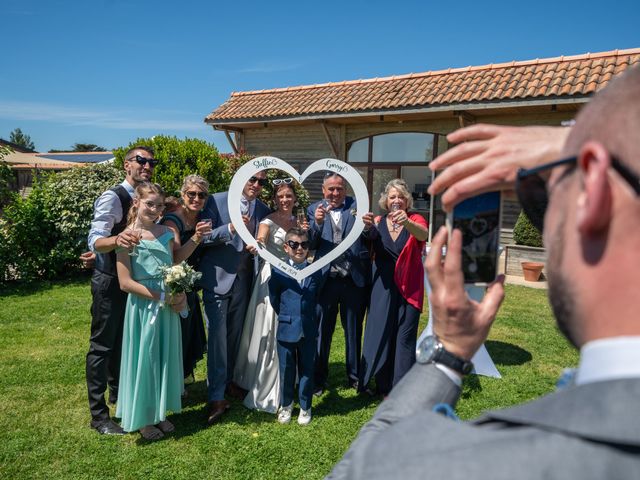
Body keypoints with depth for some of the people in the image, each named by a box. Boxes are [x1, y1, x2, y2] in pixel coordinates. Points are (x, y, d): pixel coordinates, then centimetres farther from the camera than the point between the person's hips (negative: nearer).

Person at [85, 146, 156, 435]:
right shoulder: (113, 198, -19)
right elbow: (96, 240, -31)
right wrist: (116, 240, -49)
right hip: (109, 282, -8)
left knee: (122, 342, 21)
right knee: (102, 346, 1)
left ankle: (117, 392, 40)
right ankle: (98, 415, 12)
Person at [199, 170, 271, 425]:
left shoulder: (263, 210, 7)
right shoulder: (216, 201, -6)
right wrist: (230, 228, -25)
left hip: (244, 280, 5)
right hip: (218, 278, -4)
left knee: (235, 334, 15)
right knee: (217, 336, -5)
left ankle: (229, 381, 34)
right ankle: (216, 397, 3)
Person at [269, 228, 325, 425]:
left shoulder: (316, 272, 1)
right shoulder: (278, 272, -4)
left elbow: (319, 298, 10)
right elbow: (274, 299, 3)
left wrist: (312, 317, 6)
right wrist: (285, 316, 5)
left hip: (309, 330, 1)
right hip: (286, 329, -1)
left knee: (307, 370, 11)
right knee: (286, 370, 11)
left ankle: (305, 407, 29)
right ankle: (286, 405, 32)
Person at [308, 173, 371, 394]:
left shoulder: (357, 206, 2)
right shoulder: (314, 209, 4)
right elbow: (311, 245, -4)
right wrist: (317, 224, -23)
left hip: (354, 279, 0)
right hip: (326, 278, 0)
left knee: (354, 330, 13)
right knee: (322, 330, 9)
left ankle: (355, 376, 30)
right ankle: (318, 379, 23)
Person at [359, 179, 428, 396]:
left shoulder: (415, 220, -3)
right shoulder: (377, 223, 3)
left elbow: (423, 234, -26)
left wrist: (407, 222, -46)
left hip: (408, 288, -2)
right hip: (382, 287, 2)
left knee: (405, 337, 1)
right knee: (380, 335, 6)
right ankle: (385, 386, 22)